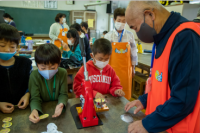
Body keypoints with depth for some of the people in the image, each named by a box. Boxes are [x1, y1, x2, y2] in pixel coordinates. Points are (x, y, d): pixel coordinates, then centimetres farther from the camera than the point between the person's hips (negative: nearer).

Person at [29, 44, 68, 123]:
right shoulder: (34, 76, -14)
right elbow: (35, 98, -13)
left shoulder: (62, 73, -11)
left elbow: (63, 94, -6)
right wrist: (34, 110, -35)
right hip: (42, 108, 1)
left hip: (57, 106, 0)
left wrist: (61, 104, -28)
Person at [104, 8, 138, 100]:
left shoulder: (130, 35, -1)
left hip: (126, 69, 1)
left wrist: (133, 68, 11)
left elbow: (133, 53, 6)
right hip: (112, 68, -1)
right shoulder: (108, 36, -6)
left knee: (125, 94, 10)